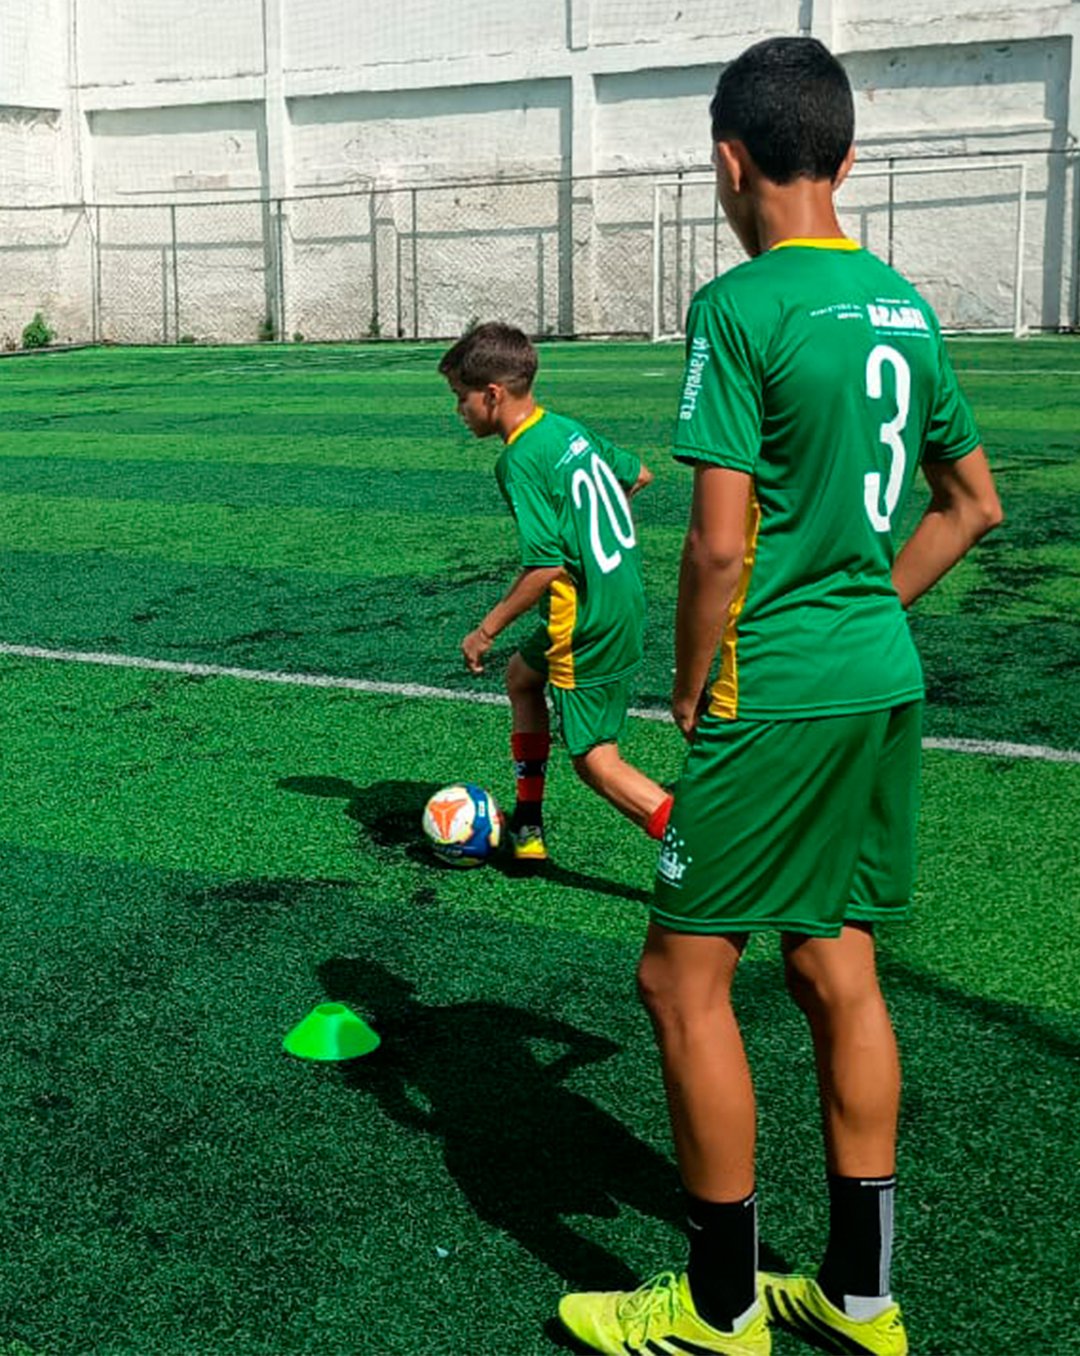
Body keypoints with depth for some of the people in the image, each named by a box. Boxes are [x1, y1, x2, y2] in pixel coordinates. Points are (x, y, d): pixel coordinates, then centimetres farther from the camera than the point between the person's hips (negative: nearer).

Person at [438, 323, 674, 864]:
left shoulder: (520, 460, -19)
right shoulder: (569, 427, 6)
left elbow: (544, 567, -25)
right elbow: (639, 474, 21)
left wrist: (486, 630, -15)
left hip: (589, 625, -10)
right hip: (627, 598, 10)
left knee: (595, 761, 0)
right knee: (522, 675, 28)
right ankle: (528, 829, 32)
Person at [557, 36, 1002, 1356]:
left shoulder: (740, 307, -14)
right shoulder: (902, 304, 10)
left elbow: (719, 543, -18)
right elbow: (973, 504, 18)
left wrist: (690, 695, -5)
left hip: (776, 692, -8)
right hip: (885, 679, 8)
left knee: (683, 978, 3)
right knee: (834, 963, 15)